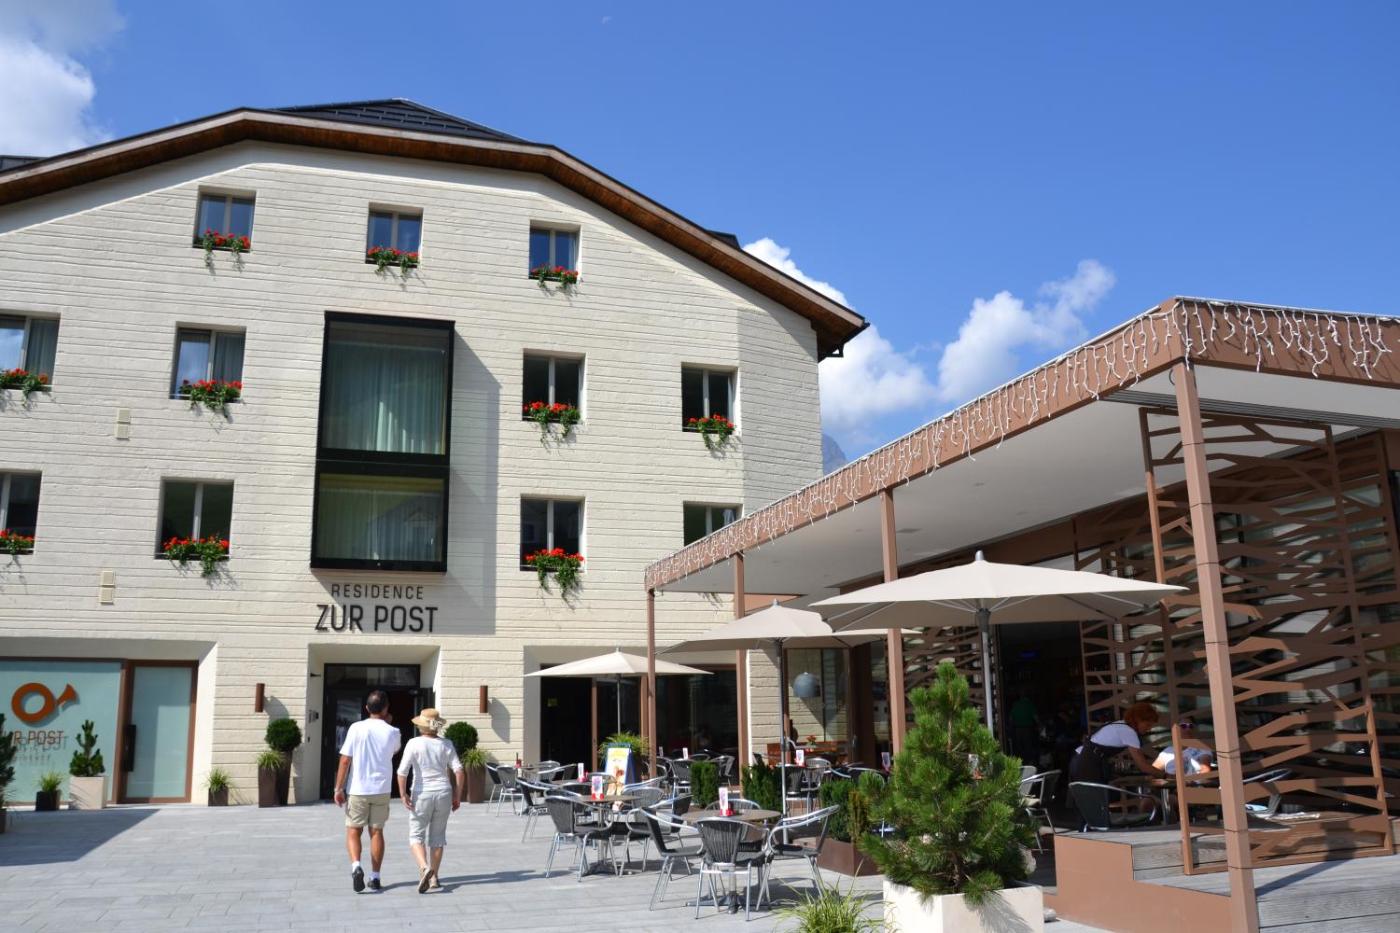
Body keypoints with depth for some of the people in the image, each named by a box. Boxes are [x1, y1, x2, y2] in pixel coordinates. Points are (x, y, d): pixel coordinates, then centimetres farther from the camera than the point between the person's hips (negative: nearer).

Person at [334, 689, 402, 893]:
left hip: (357, 789, -1)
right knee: (377, 832, 10)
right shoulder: (392, 732, -3)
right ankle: (375, 878, 12)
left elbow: (345, 760, -8)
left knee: (353, 830, 10)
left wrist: (339, 788, -3)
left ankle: (356, 866, -13)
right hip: (381, 790, 1)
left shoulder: (356, 728, -7)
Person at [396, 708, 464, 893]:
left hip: (422, 795, -3)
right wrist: (457, 796, 4)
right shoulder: (446, 745, 1)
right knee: (437, 836, 14)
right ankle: (434, 877, 18)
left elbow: (402, 771, -14)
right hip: (443, 794, 3)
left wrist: (403, 794, -5)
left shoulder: (414, 743, -7)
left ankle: (424, 868, -19)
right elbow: (459, 771, -3)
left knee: (416, 836, 5)